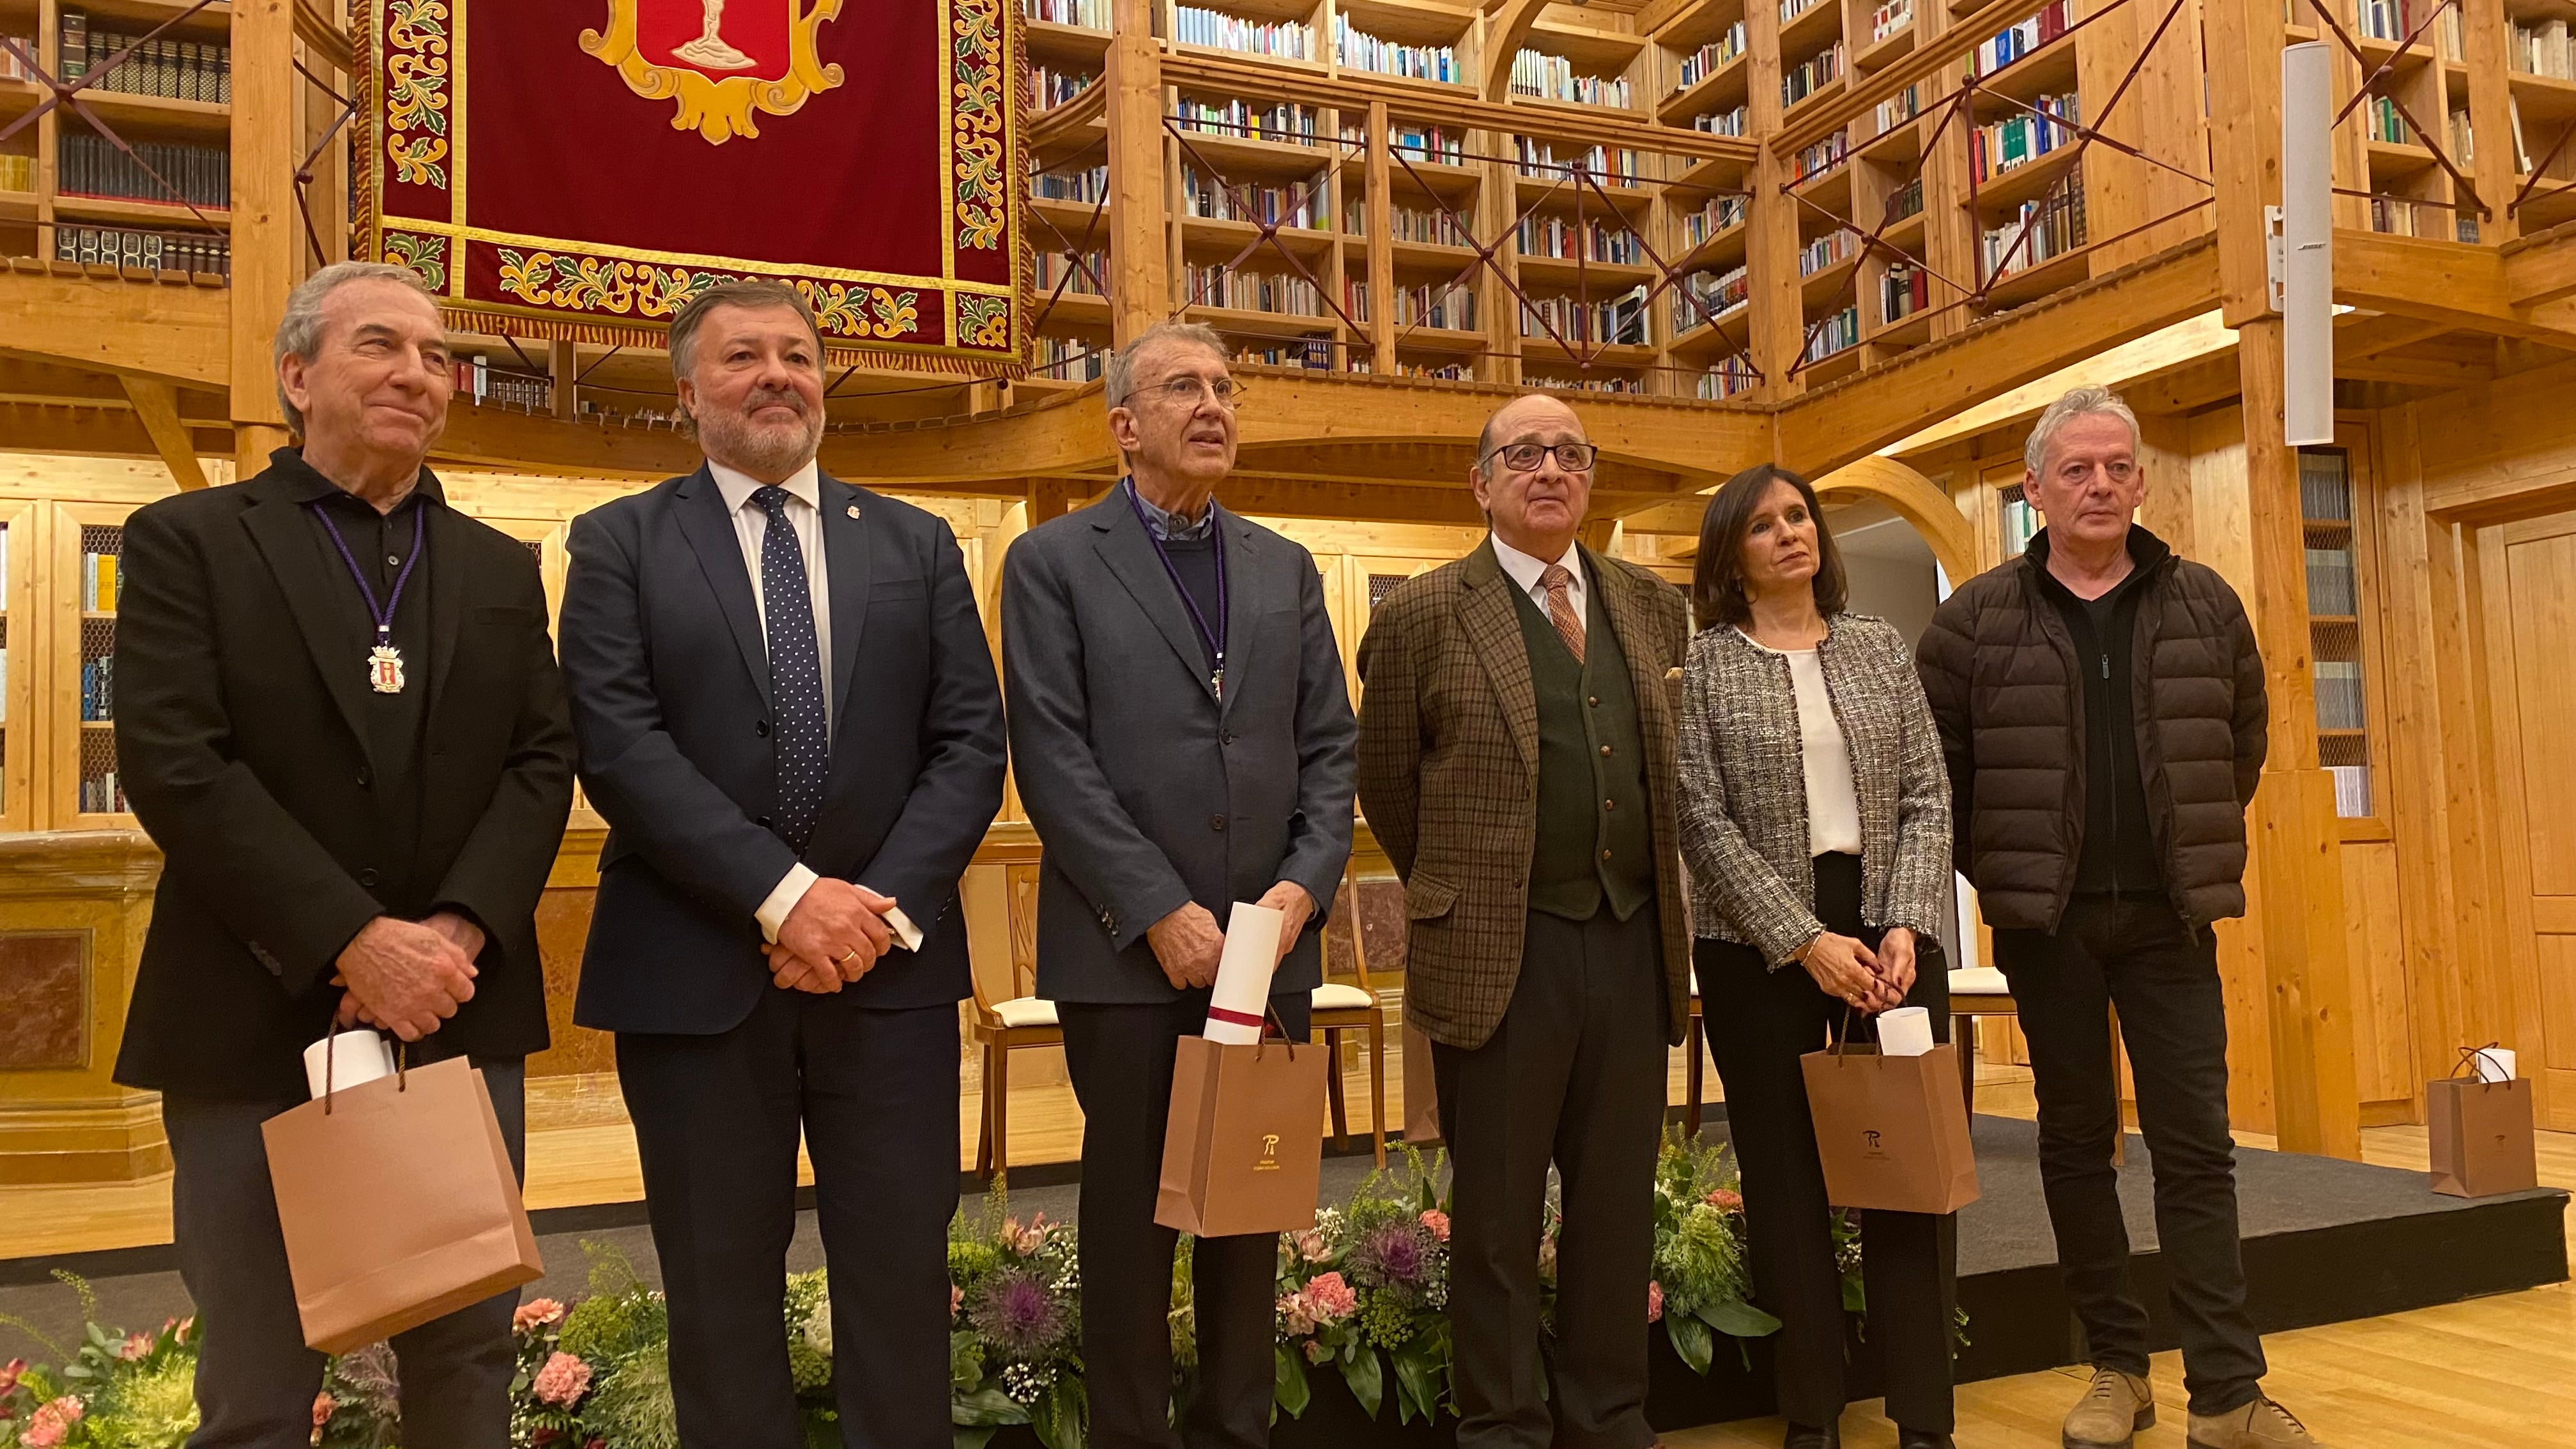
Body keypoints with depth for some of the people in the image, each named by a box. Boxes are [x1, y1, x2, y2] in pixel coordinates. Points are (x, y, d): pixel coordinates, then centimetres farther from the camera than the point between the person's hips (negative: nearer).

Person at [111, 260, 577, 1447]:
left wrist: (458, 933, -12)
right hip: (255, 1029, -3)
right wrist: (358, 942, -17)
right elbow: (172, 766, -11)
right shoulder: (187, 542, 1)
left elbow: (542, 764, 4)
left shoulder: (501, 570, 13)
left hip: (460, 1018, 4)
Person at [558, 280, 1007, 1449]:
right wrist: (785, 895, -16)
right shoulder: (620, 543, 5)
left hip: (891, 967, 2)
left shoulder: (917, 545, 12)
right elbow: (619, 748, -7)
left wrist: (883, 908, -10)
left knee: (902, 1285, 6)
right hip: (695, 970, -1)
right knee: (721, 1295, 9)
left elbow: (971, 743, 4)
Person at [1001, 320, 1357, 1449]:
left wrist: (1304, 884, -6)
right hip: (1127, 950, -3)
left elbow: (1329, 746, 10)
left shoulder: (1287, 569, 13)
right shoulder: (1053, 562, 1)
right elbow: (1053, 758, -8)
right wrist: (1161, 912, -13)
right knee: (1133, 1210, 7)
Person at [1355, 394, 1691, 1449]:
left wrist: (1651, 899, 15)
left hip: (1636, 944, 4)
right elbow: (1387, 786, 4)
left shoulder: (1654, 606, 10)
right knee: (1497, 1218, 7)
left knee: (1619, 1207, 13)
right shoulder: (1422, 616, -4)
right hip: (1501, 955, -4)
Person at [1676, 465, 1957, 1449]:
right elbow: (1703, 820, -7)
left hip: (1889, 928, 3)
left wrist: (1907, 926, -9)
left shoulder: (1883, 651, 9)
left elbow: (1927, 798, 5)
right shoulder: (1701, 667, 0)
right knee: (1787, 1177, 4)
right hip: (1759, 945, -2)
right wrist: (1805, 941, -13)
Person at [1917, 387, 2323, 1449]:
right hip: (2045, 920, -1)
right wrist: (1996, 871, 3)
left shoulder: (2205, 604, 5)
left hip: (2168, 917, 1)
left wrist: (2197, 852, 11)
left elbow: (2243, 744, 13)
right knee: (2076, 1140, 8)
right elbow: (1938, 765, 3)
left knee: (2196, 1145, 2)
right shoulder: (1976, 618, -1)